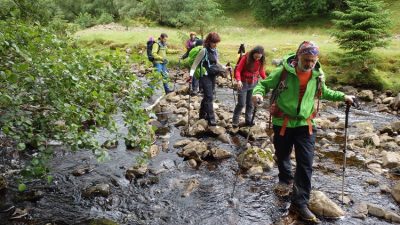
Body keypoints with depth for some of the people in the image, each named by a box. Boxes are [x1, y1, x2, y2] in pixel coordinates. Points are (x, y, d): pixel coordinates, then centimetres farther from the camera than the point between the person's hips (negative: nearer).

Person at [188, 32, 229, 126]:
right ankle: (211, 119, -8)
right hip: (205, 76, -7)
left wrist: (225, 68, 15)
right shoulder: (204, 51, -13)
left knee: (207, 96, 15)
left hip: (213, 76, 7)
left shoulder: (215, 51, 8)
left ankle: (202, 114, 30)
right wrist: (191, 74, -23)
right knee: (209, 97, -10)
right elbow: (195, 63, -14)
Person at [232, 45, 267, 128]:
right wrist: (238, 80, -33)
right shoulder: (246, 58, -16)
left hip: (254, 84, 4)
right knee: (241, 103, -3)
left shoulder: (261, 61, -4)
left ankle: (248, 120, 22)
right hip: (243, 83, -4)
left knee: (250, 103, 10)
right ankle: (235, 120, 11)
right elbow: (238, 70, -16)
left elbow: (261, 71, 9)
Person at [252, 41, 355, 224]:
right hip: (283, 123, -2)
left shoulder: (318, 75, -2)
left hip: (305, 125, 2)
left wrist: (342, 96, 9)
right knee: (282, 156, 17)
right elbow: (264, 84, -6)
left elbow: (324, 92, 18)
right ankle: (285, 180, 48)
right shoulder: (283, 71, -14)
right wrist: (258, 93, -27)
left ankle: (300, 203, 6)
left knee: (305, 164, -4)